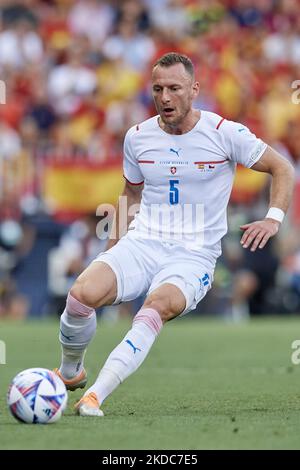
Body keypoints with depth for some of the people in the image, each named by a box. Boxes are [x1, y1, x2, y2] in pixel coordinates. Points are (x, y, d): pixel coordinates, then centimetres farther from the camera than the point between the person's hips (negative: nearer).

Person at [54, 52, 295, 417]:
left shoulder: (225, 133, -3)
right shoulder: (137, 137, 8)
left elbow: (282, 169, 6)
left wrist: (273, 218, -10)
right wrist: (113, 249, 17)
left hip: (194, 256, -3)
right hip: (141, 243, 3)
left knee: (160, 305, -37)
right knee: (82, 294, -26)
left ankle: (95, 396, -40)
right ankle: (69, 372, 5)